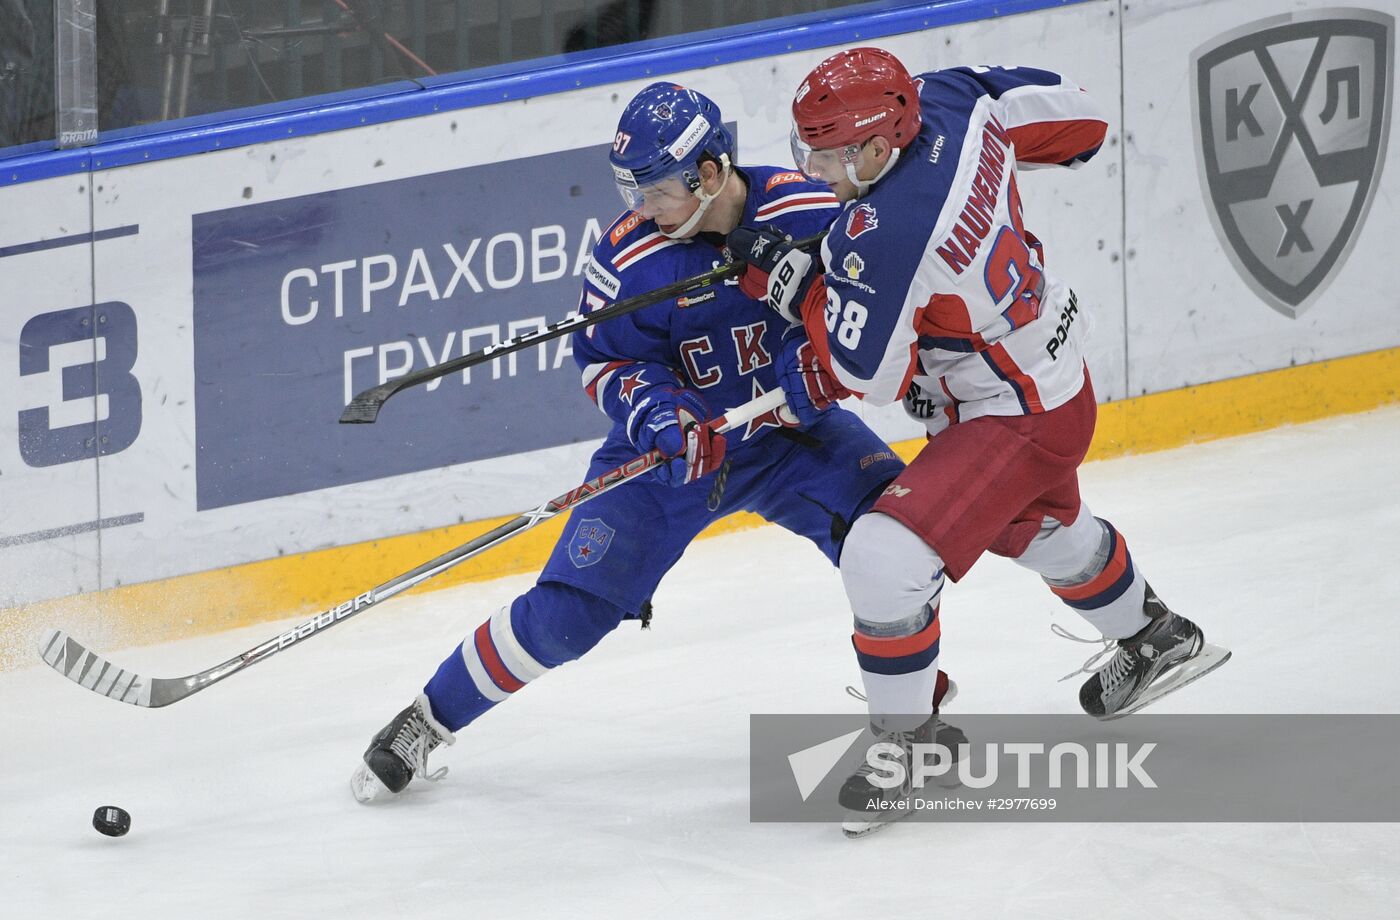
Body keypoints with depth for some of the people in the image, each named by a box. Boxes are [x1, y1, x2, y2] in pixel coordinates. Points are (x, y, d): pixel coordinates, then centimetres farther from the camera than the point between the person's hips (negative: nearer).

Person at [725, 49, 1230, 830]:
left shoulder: (886, 234, -36)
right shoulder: (947, 102, -14)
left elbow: (868, 374, -26)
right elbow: (1067, 113, 3)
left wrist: (786, 276, -18)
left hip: (1018, 415, -10)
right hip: (1057, 371, 10)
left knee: (885, 559, -18)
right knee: (1041, 529, 36)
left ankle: (910, 746, -3)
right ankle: (1157, 640, 61)